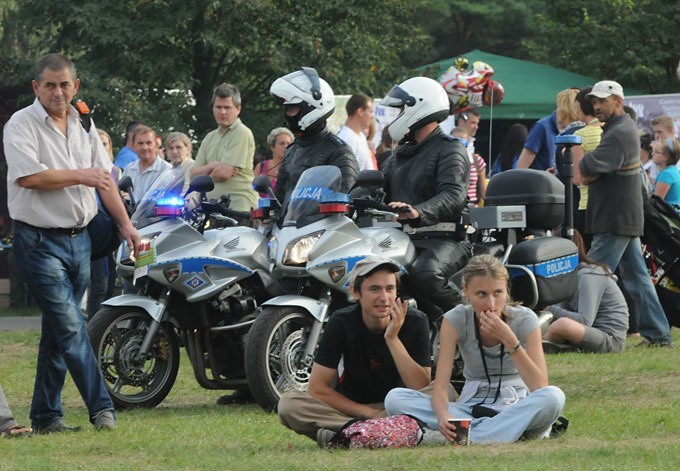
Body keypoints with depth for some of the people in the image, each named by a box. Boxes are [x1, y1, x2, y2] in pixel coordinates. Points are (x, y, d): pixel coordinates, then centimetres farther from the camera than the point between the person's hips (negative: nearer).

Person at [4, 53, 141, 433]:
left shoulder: (84, 126, 13)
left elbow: (104, 177, 17)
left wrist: (126, 224, 10)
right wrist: (80, 176, -12)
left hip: (79, 238, 6)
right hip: (40, 240, -6)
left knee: (59, 330, 9)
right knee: (70, 327, -13)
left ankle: (46, 415, 14)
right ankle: (102, 407, -14)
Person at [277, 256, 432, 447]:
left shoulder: (414, 322, -10)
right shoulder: (341, 322, -10)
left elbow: (421, 388, -18)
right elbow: (317, 388, -12)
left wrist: (393, 339, -25)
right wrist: (369, 413, -19)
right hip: (349, 408, 1)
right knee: (289, 404, -27)